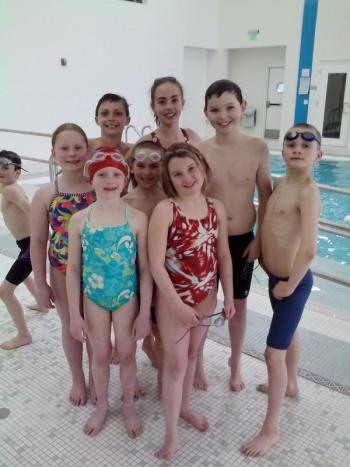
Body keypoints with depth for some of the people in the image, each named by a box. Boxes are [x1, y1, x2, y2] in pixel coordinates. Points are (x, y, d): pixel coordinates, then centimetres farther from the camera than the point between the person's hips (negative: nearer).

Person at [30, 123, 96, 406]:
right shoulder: (45, 195, -9)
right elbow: (38, 242, -3)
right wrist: (41, 284, -2)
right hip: (63, 273, 1)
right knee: (71, 327, 18)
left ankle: (96, 378, 40)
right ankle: (78, 380, 43)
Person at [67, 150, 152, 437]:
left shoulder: (137, 218, -13)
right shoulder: (79, 219, -8)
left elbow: (145, 268, -8)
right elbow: (73, 269, -3)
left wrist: (145, 313, -7)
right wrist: (75, 314, -2)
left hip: (127, 298, -1)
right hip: (93, 299, 1)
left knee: (127, 355, 14)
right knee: (100, 355, 17)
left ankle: (129, 405, 39)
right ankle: (102, 404, 42)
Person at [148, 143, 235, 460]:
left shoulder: (216, 208, -3)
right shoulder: (165, 209, -17)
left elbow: (223, 256, 4)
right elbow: (156, 264, -20)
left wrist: (229, 297, 3)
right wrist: (177, 305, -20)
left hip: (206, 297, 4)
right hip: (173, 297, -4)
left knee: (192, 354, 21)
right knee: (176, 361, 5)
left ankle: (185, 406, 44)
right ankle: (171, 433, 20)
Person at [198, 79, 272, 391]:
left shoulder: (258, 148, -8)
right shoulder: (199, 151, -12)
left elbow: (265, 195, -1)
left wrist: (260, 238, -3)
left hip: (243, 239, 1)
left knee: (238, 302, 18)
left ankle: (235, 363, 41)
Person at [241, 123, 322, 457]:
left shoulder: (308, 192, -24)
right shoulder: (280, 183, 2)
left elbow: (309, 250, -31)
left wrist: (290, 285, -19)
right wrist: (266, 255, 8)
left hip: (292, 281, -9)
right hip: (275, 276, 9)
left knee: (274, 354, -2)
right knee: (288, 334, 28)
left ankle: (270, 430, 14)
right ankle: (290, 385, 54)